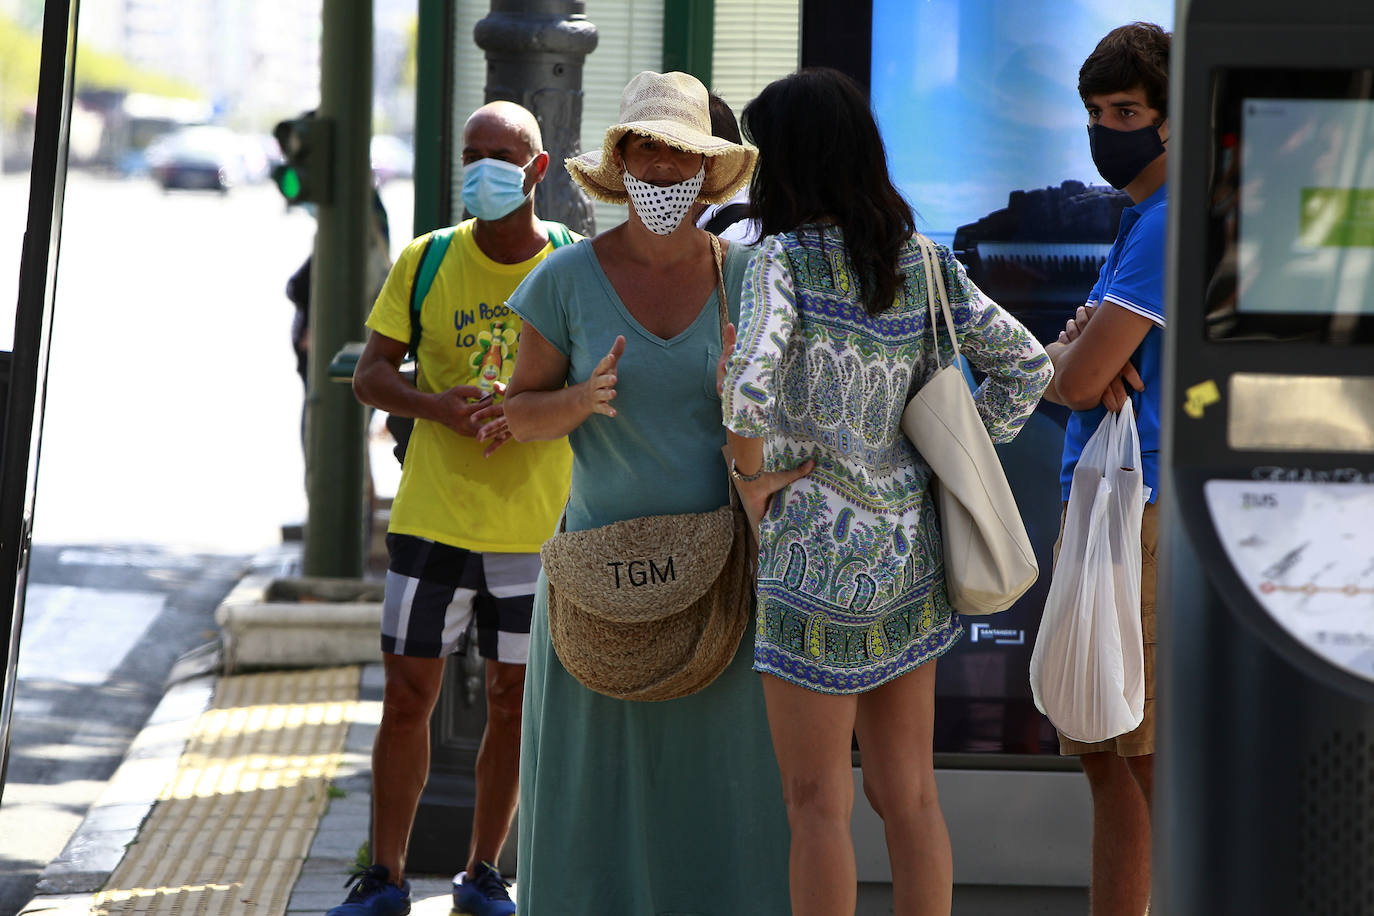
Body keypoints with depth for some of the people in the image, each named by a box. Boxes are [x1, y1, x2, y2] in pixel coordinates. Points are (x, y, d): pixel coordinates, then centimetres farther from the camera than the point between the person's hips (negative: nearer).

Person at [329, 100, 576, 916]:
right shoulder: (426, 262, -2)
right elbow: (371, 374, 1)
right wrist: (438, 406, -19)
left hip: (536, 521, 0)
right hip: (434, 514, 0)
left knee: (513, 701, 7)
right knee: (408, 695, 1)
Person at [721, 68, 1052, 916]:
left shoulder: (785, 262, -13)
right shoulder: (922, 264, 4)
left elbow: (749, 390, -28)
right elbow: (1026, 367, 8)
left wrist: (755, 475, -11)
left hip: (817, 557, -6)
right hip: (909, 553, 6)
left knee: (818, 804, 0)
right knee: (909, 796, 10)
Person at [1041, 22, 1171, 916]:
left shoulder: (1168, 225, -13)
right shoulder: (1140, 222, 20)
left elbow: (1075, 379, -17)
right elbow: (1070, 374, 18)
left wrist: (1068, 355, 7)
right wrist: (1083, 347, -6)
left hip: (1140, 511, -10)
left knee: (1152, 759, -11)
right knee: (1108, 759, 13)